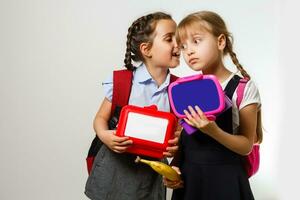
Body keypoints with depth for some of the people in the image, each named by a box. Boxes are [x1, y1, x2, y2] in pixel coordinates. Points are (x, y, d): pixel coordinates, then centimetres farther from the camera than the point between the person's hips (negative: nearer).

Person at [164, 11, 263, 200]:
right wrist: (173, 167, -4)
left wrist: (213, 131, -26)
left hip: (224, 179, -4)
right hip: (187, 179, 4)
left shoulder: (243, 87, -10)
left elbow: (246, 146, -11)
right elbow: (184, 138, 11)